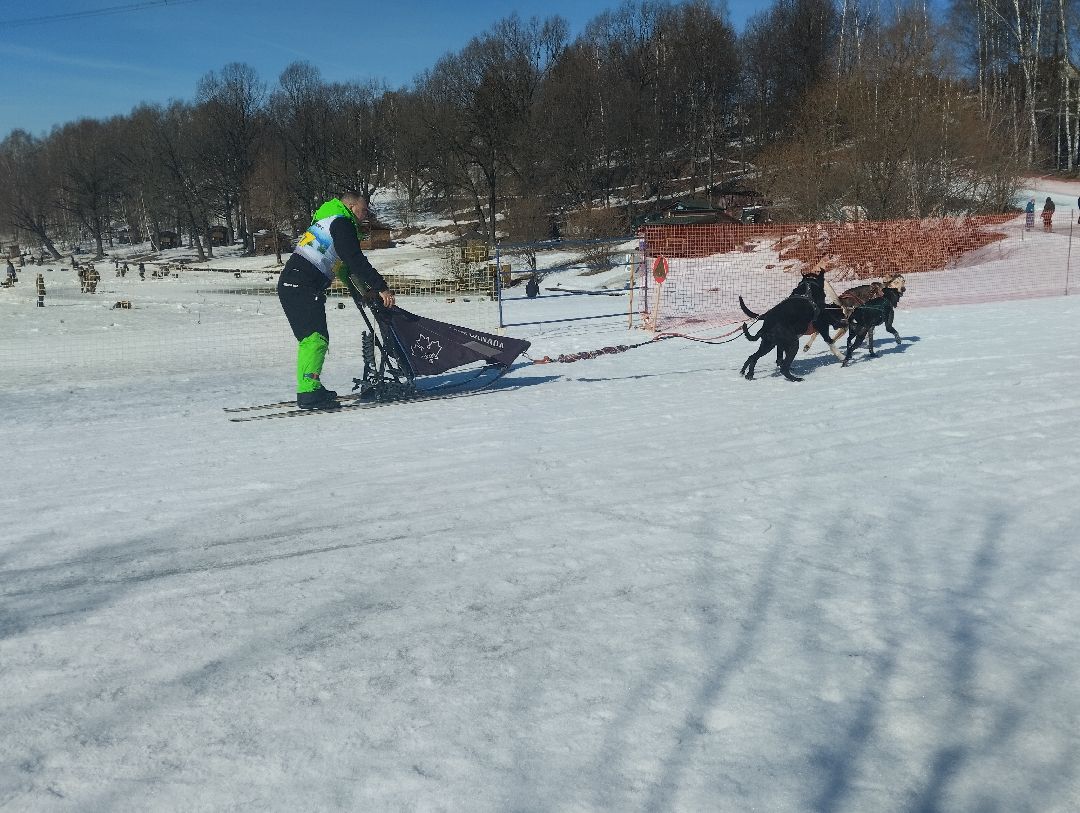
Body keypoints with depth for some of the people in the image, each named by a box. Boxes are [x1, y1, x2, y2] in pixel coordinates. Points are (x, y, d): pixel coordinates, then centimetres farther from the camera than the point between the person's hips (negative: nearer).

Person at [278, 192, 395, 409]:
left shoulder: (328, 223, 28)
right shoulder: (341, 223, -4)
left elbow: (343, 266, 35)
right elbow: (356, 261, -13)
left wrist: (361, 291, 36)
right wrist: (381, 288, -12)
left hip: (291, 285, 10)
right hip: (301, 287, -10)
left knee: (310, 338, 14)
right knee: (315, 337, -15)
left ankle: (308, 390, 19)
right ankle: (308, 392, -20)